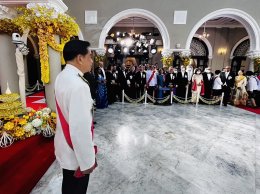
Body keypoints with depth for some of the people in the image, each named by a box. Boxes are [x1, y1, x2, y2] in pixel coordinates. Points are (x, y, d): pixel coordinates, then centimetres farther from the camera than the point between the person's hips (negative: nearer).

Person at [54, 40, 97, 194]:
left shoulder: (62, 77, -1)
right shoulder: (78, 85, -32)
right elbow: (80, 129, -32)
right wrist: (87, 161, -19)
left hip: (65, 146, 8)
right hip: (75, 152, -8)